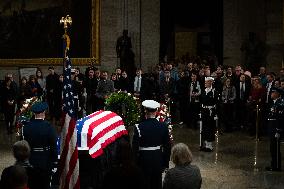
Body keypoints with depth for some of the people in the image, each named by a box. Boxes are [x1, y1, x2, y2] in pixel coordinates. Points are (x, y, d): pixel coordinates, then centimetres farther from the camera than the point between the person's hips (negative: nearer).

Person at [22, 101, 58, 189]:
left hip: (31, 161, 3)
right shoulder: (49, 127, -15)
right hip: (45, 161, -3)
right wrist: (54, 160, 0)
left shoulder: (26, 127, -5)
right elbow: (53, 145, -11)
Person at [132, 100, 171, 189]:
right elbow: (167, 147, 1)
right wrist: (165, 164, 12)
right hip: (158, 161, 3)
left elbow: (135, 148, -12)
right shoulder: (163, 127, -5)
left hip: (144, 160, -3)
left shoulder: (139, 127, -15)